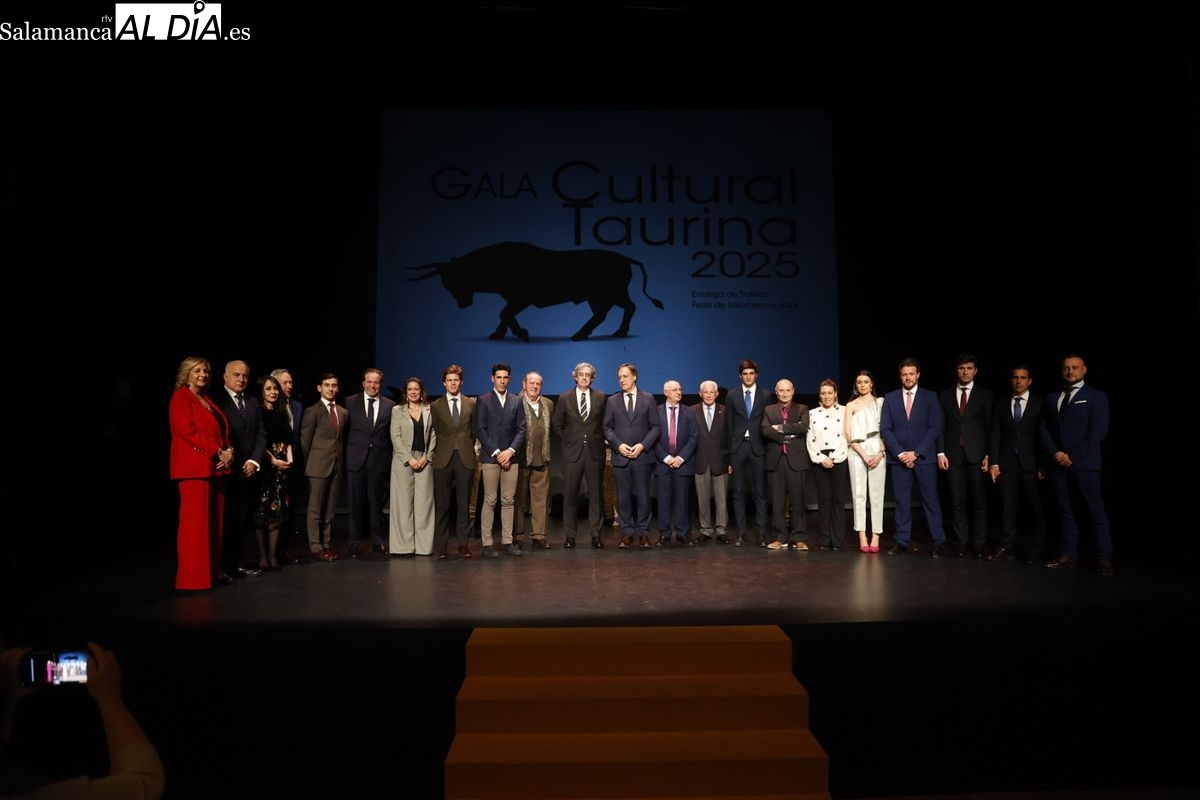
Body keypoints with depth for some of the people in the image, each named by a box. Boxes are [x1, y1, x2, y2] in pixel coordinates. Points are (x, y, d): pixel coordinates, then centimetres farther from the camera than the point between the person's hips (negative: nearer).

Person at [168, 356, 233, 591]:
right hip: (194, 468, -8)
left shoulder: (208, 400, 20)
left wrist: (228, 452, 0)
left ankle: (213, 571, 14)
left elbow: (221, 431, 20)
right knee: (195, 522, -8)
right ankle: (193, 577, -4)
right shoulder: (181, 398, -4)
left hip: (215, 468, 8)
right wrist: (218, 453, -15)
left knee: (215, 521, 8)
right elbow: (188, 431, -15)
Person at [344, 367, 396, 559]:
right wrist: (345, 454, -2)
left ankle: (377, 542, 15)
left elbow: (392, 435, 6)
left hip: (379, 459, 1)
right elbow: (344, 431, 4)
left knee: (376, 502, 7)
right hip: (356, 459, 0)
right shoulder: (350, 402, 3)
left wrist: (390, 459, -1)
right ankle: (356, 542, 14)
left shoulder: (390, 405, 5)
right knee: (356, 502, 4)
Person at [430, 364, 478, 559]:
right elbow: (435, 433, 10)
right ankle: (441, 545, 9)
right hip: (443, 459, 0)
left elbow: (475, 430, 12)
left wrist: (473, 450, 7)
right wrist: (438, 451, 6)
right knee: (442, 504, 2)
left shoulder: (471, 403, 8)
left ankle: (463, 544, 10)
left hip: (465, 458, 0)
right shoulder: (435, 406, 7)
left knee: (464, 504, 4)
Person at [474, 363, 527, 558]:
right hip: (490, 457, -3)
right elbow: (480, 430, -3)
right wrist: (496, 453, -10)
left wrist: (510, 451, -7)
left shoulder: (517, 402, 12)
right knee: (490, 501, -3)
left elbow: (521, 429, 7)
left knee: (508, 501, 5)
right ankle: (487, 543, 0)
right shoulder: (483, 401, 3)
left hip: (511, 457, 3)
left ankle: (507, 541, 10)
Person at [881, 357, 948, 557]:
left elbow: (935, 428, -2)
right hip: (899, 457, 1)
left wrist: (916, 453, -10)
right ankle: (902, 543, 8)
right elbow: (885, 428, 3)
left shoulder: (930, 397, 4)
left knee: (930, 500, 0)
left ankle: (939, 543, 5)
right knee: (902, 502, 3)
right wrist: (900, 453, -7)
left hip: (924, 457, -1)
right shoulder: (890, 398, 8)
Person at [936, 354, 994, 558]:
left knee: (979, 501, 0)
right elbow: (941, 426, 8)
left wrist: (988, 454, -4)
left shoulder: (985, 395, 7)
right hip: (953, 455, 1)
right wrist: (941, 452, -1)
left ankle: (979, 544, 6)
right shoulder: (945, 395, 11)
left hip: (976, 454, -1)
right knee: (958, 502, 2)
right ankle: (962, 543, 7)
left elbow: (990, 426, 3)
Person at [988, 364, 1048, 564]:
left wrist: (1043, 464, -7)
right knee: (1008, 506, 3)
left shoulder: (1040, 404, 4)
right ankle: (1007, 547, 8)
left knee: (1035, 507, 0)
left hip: (1031, 463, -2)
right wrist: (994, 462, 0)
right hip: (1006, 463, 2)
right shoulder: (1001, 405, 11)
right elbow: (996, 435, 8)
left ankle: (1035, 549, 9)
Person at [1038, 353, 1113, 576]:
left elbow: (1098, 431, -9)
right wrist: (1055, 453, -6)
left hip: (1085, 463, -5)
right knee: (1065, 510, 7)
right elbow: (1043, 429, 11)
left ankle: (1104, 559, 1)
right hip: (1058, 463, 5)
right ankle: (1069, 554, 13)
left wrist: (1072, 456, -12)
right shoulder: (1053, 398, 15)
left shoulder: (1096, 396, 0)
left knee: (1096, 511, -3)